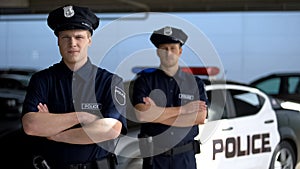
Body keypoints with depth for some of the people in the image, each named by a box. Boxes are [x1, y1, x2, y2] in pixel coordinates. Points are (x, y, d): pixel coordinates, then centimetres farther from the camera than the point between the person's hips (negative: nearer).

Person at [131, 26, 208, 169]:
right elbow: (141, 114, -13)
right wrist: (182, 109, -11)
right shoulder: (145, 80, 2)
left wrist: (157, 114, -11)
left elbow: (201, 117, -7)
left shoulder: (195, 83, 8)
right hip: (154, 157, -1)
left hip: (185, 157, 1)